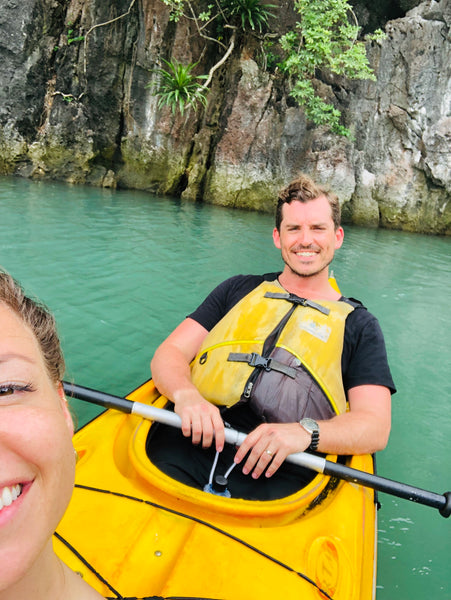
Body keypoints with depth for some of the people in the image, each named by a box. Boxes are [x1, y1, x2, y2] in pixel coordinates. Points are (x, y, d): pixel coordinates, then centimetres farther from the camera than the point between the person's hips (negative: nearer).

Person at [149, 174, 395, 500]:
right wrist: (186, 394, -13)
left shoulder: (359, 324, 14)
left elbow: (375, 427, 3)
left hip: (281, 473, 0)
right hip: (192, 446, 1)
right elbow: (169, 353, 11)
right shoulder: (240, 289, 19)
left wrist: (305, 432, -18)